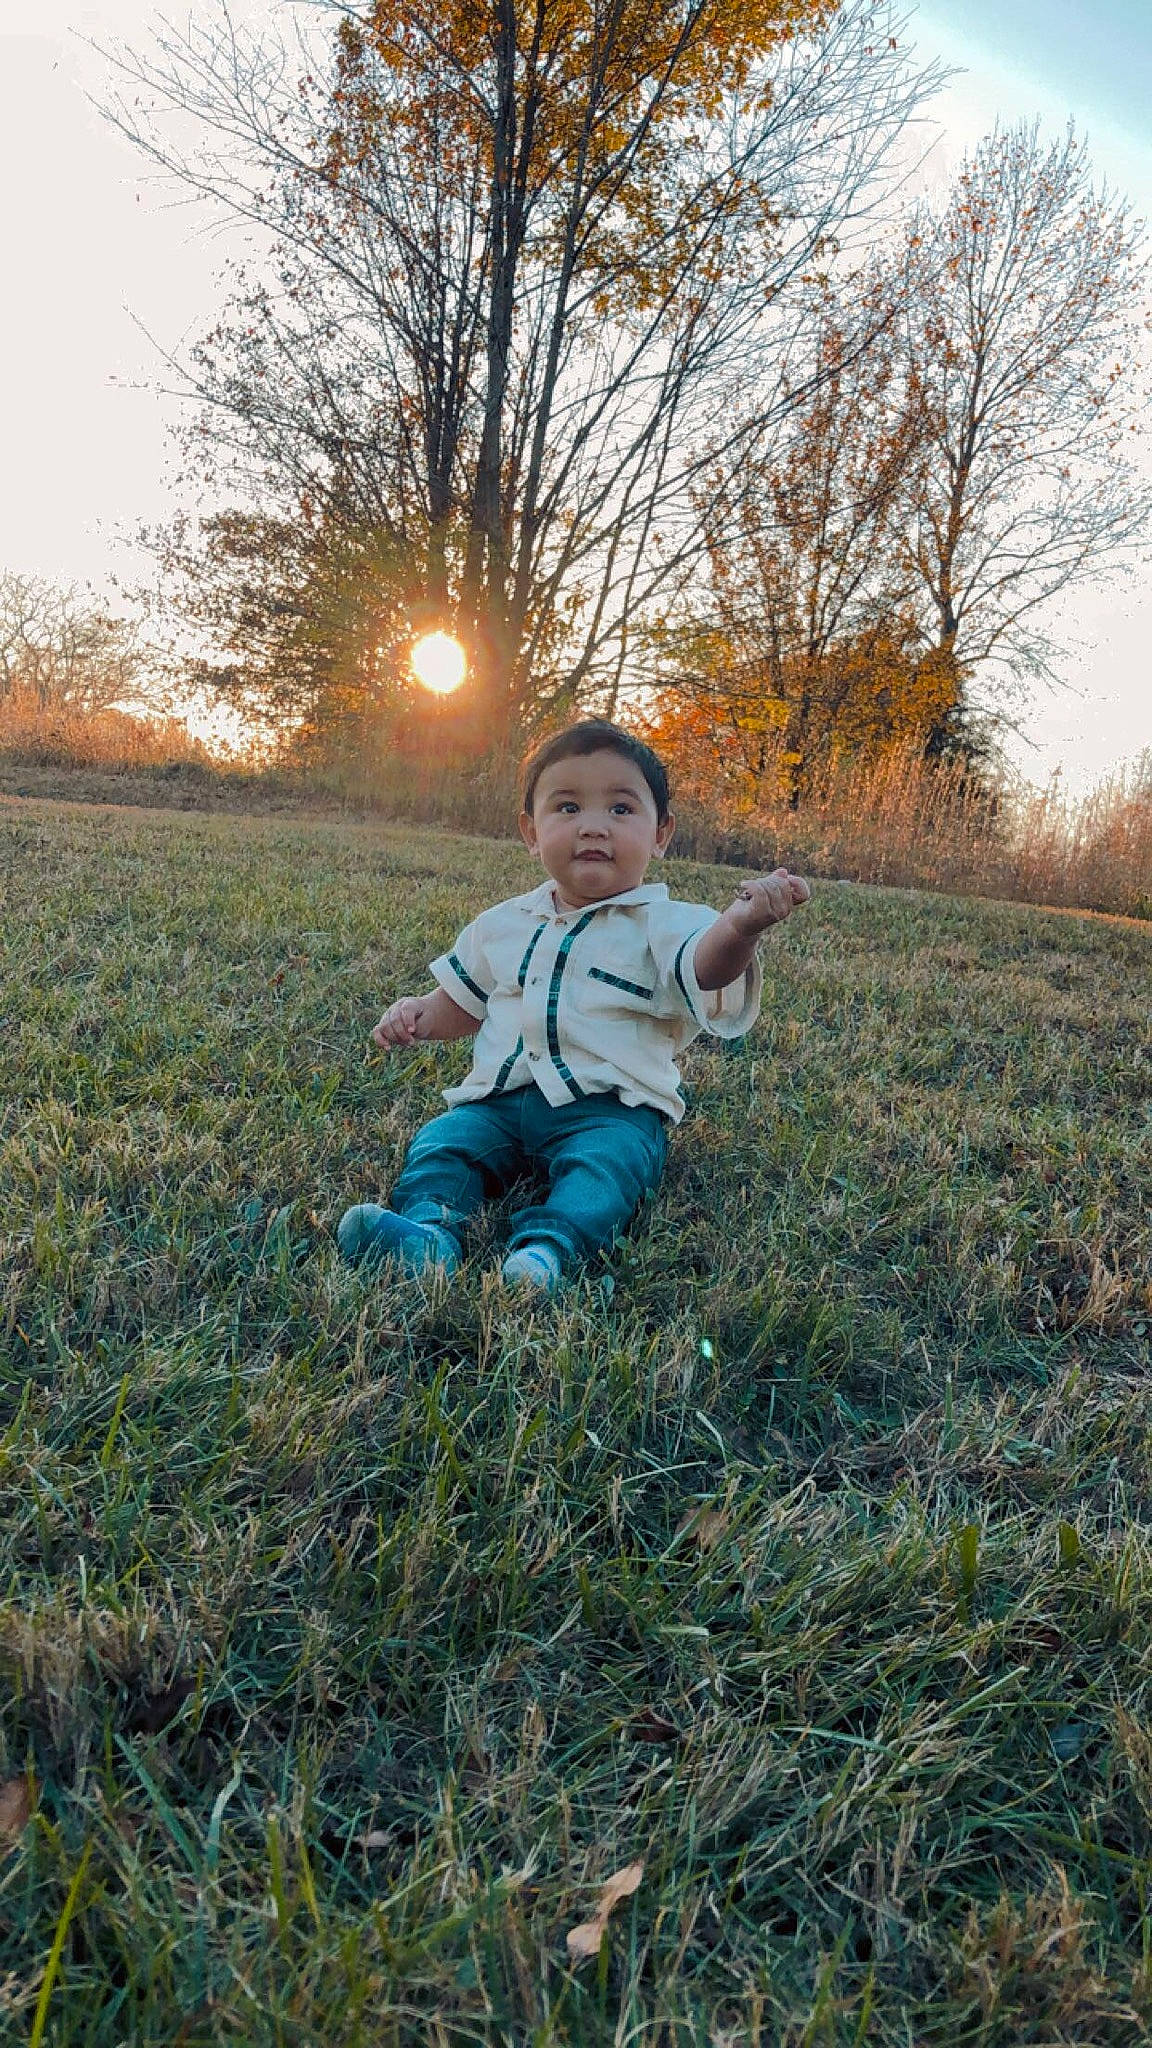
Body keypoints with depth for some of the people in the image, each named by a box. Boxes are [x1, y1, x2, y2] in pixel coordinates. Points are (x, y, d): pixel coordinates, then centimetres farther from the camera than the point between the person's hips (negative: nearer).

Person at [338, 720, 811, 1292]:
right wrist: (418, 1014, 7)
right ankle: (428, 1228, -34)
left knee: (608, 1160, -31)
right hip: (500, 1099, 5)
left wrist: (739, 927, -48)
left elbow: (705, 968, -25)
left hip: (610, 1108, -4)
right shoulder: (503, 924, 15)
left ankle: (547, 1248, -47)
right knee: (443, 1139, -17)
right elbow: (462, 1003, 29)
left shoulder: (664, 924, -1)